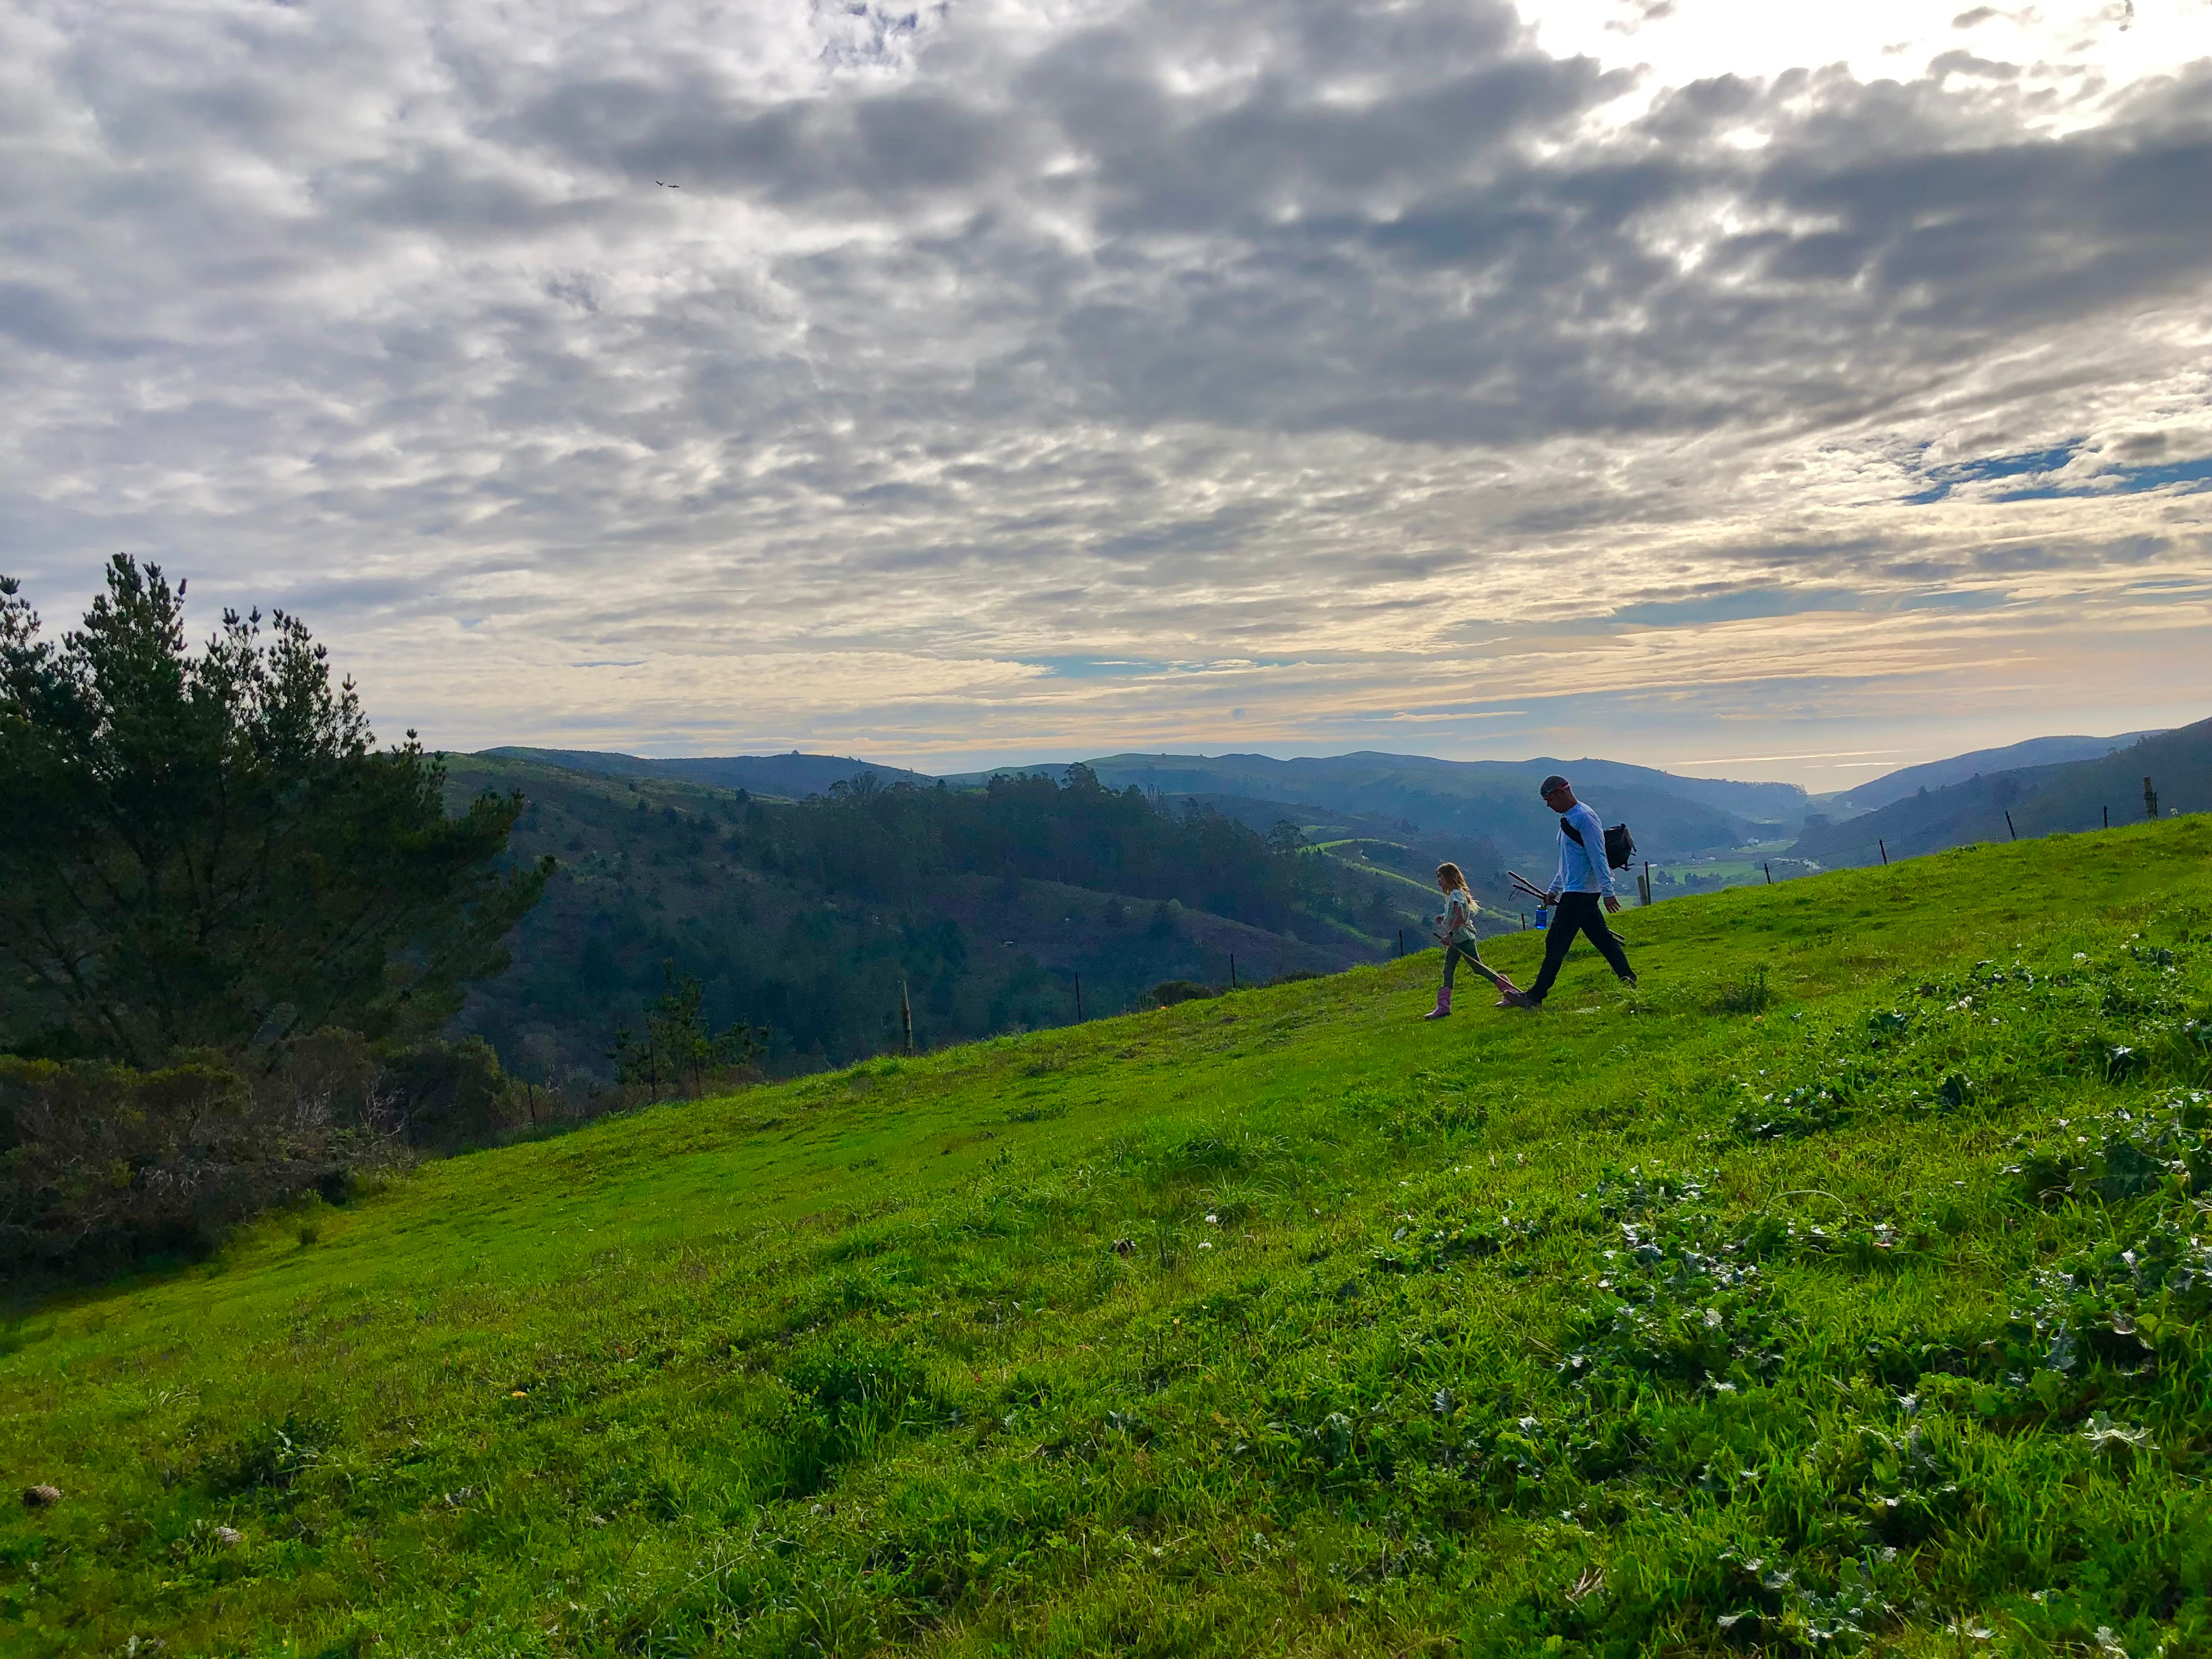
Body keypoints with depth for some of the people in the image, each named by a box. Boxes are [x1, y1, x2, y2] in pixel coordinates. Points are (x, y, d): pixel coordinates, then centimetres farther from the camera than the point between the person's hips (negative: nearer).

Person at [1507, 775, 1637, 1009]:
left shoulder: (1584, 817, -14)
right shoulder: (1569, 820, 17)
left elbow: (1598, 857, -20)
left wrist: (1607, 892, -23)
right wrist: (1554, 890, 26)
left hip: (1579, 894, -10)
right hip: (1576, 892, 10)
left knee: (1556, 943, -8)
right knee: (1603, 940, 11)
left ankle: (1535, 997, -6)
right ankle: (1629, 982, 14)